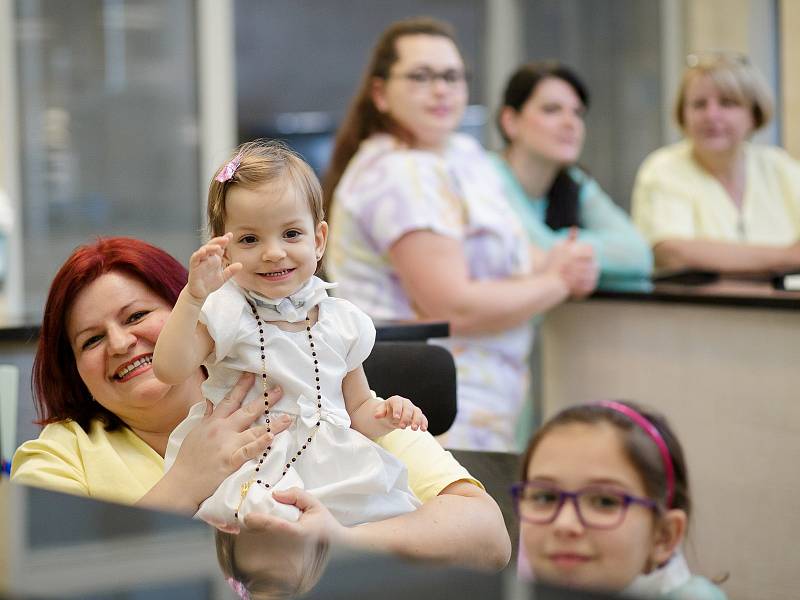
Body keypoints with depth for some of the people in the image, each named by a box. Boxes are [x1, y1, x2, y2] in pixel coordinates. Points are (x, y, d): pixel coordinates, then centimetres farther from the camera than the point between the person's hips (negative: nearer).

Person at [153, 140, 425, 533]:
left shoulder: (342, 322, 10)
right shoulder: (225, 313, 0)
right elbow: (169, 370, -15)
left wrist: (385, 415, -3)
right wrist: (193, 296, -22)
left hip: (330, 470, 4)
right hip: (244, 472, -4)